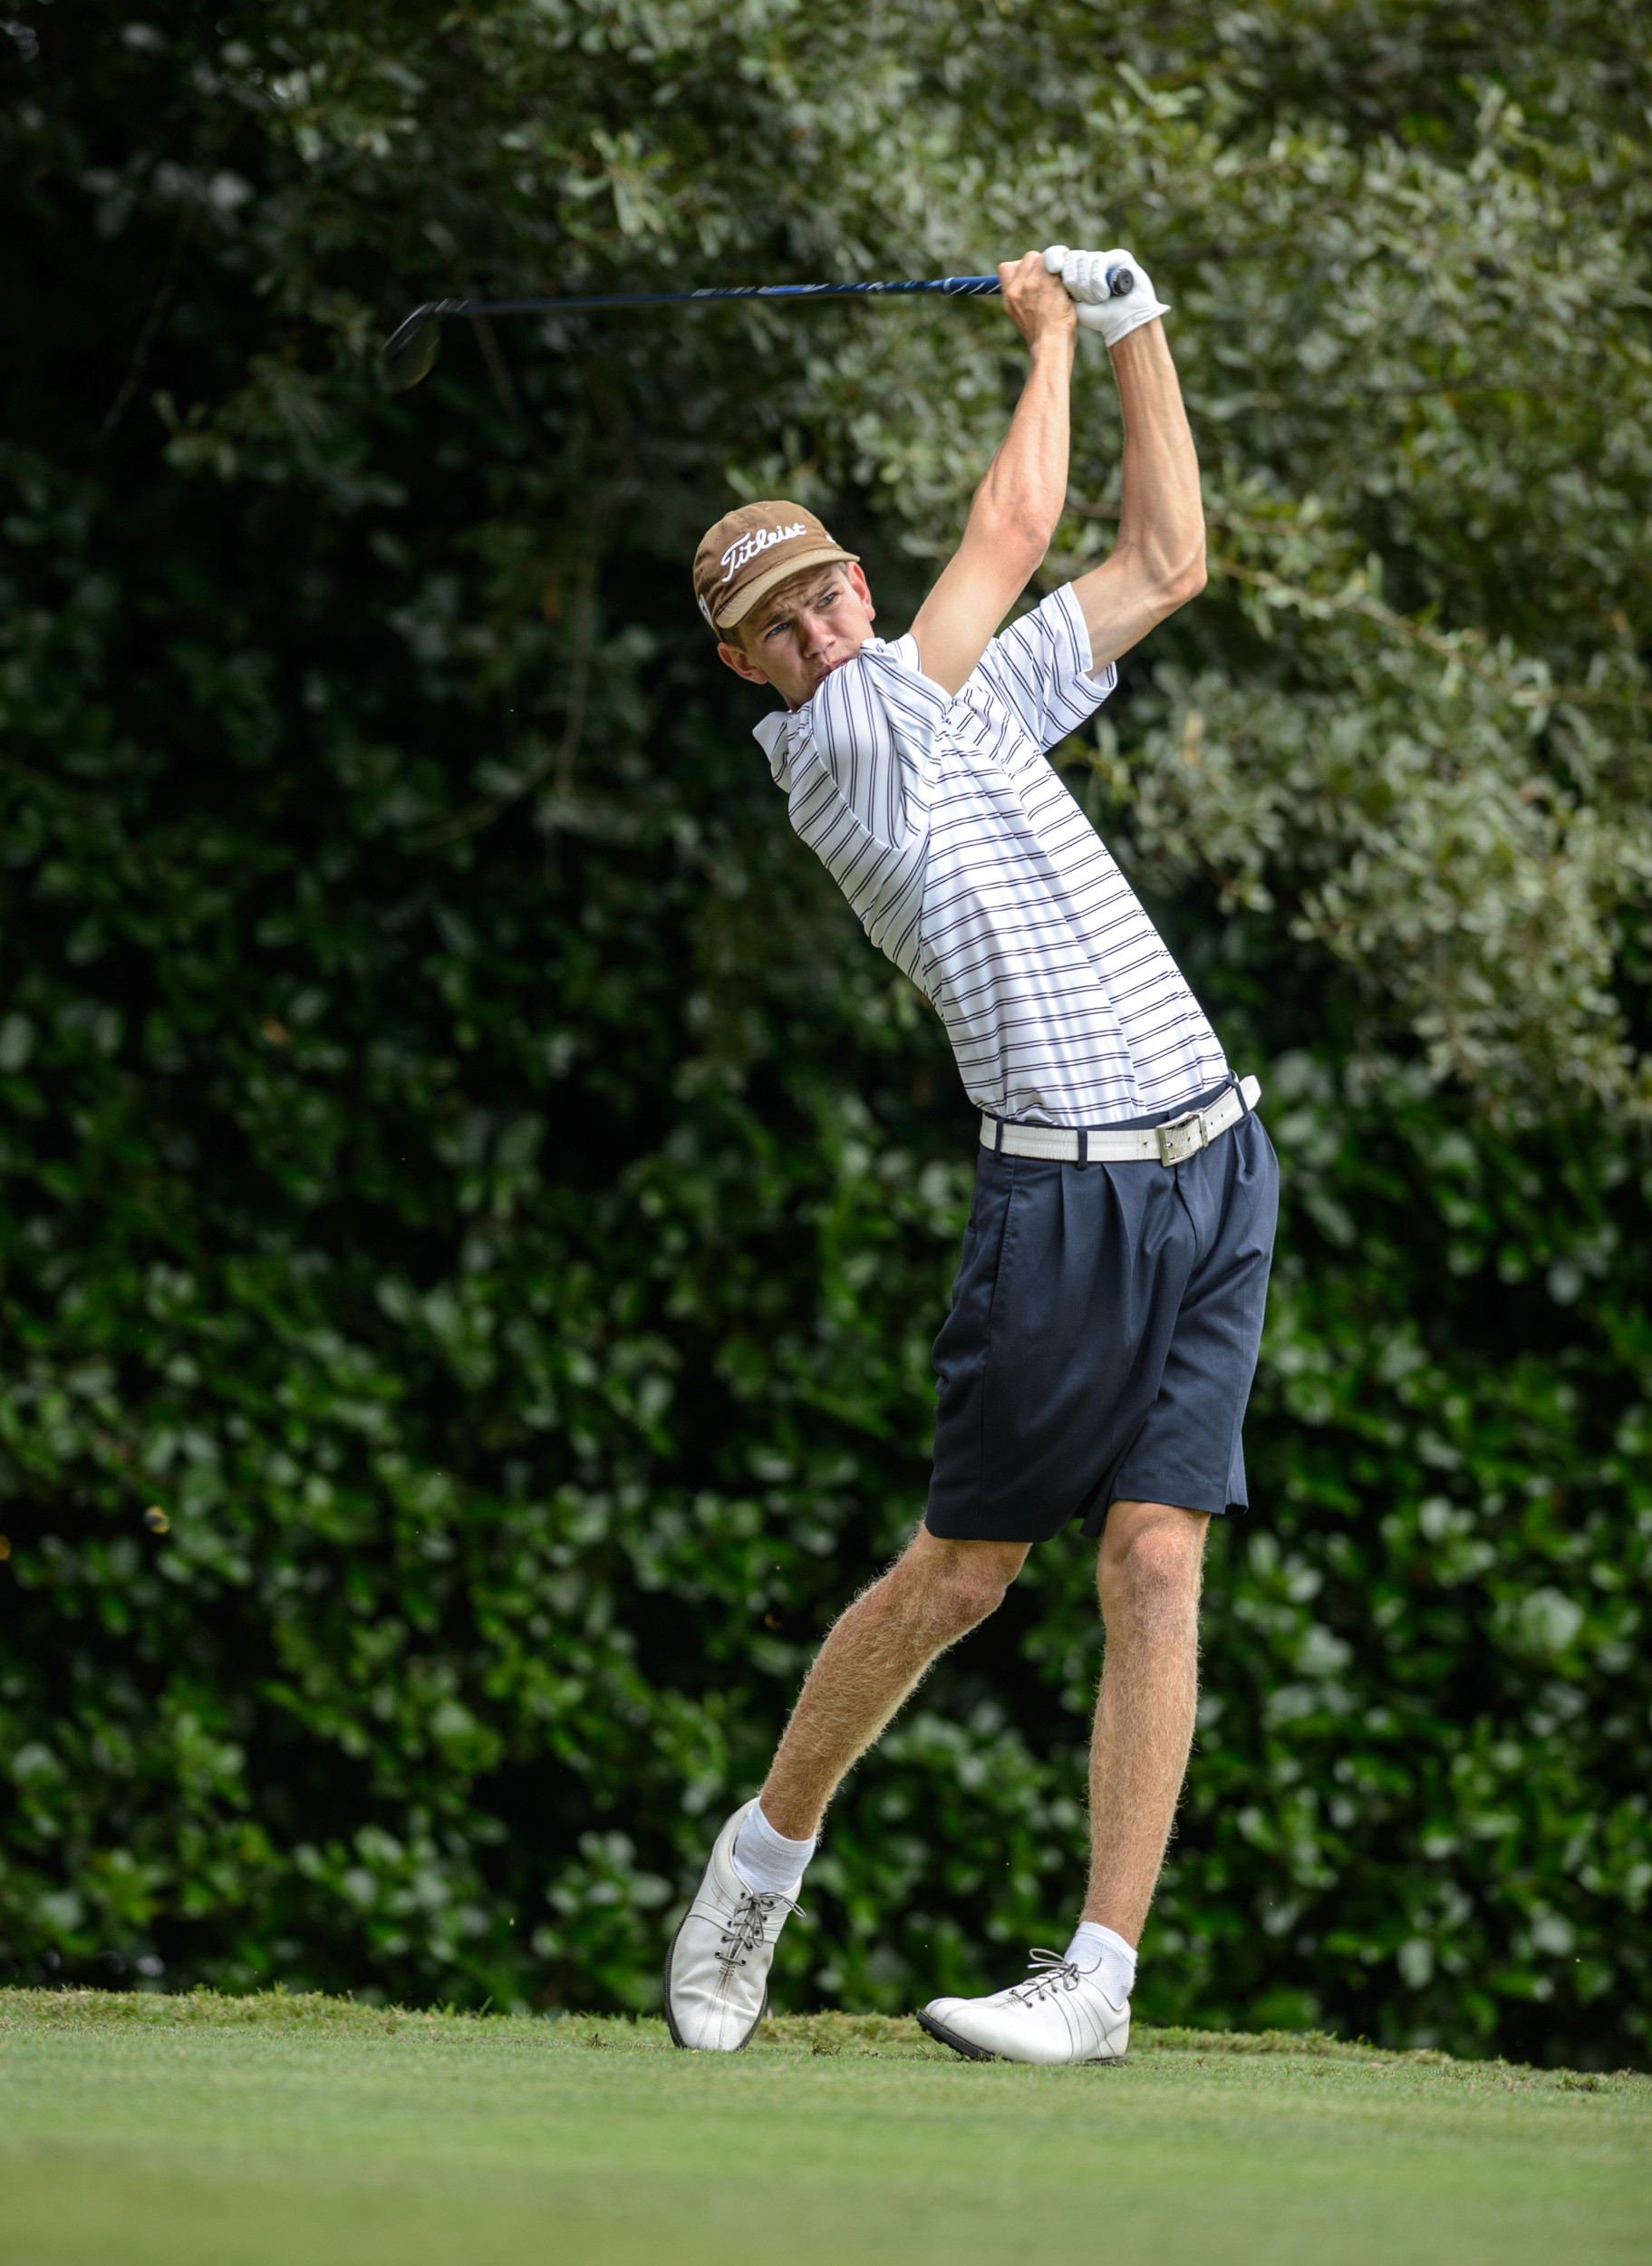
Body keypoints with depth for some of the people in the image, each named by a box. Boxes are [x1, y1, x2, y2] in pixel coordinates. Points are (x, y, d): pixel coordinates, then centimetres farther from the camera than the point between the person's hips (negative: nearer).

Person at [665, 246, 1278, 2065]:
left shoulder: (973, 698, 17)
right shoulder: (834, 744, -4)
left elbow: (1166, 562, 23)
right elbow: (1013, 528, -5)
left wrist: (1134, 328, 20)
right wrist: (1048, 338, 10)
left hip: (1213, 1165, 5)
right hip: (1059, 1189, -5)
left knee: (1154, 1561, -4)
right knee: (962, 1569, 0)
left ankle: (1103, 1972, -5)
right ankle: (763, 1856, 23)